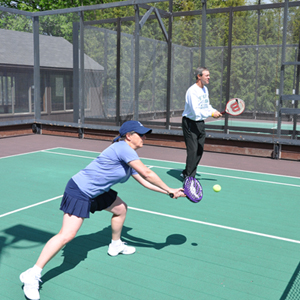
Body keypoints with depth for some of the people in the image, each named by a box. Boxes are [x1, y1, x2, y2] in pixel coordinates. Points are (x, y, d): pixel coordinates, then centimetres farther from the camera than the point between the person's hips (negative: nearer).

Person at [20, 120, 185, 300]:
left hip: (96, 192, 11)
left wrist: (170, 192, 7)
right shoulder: (123, 148, -19)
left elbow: (144, 181, 14)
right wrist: (168, 189, -8)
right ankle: (32, 275, -9)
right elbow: (147, 173, -21)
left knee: (121, 209, 21)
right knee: (67, 235, -17)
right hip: (78, 192, -11)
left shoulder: (130, 157, 11)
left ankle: (115, 245, 44)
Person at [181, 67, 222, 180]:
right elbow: (196, 111, -26)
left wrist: (215, 111, 2)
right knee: (193, 151, -10)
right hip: (190, 123, -9)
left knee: (199, 151, 11)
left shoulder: (205, 89, 11)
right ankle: (188, 177, 3)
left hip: (200, 123, 9)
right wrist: (211, 114, -26)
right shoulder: (192, 91, -19)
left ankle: (186, 173, 25)